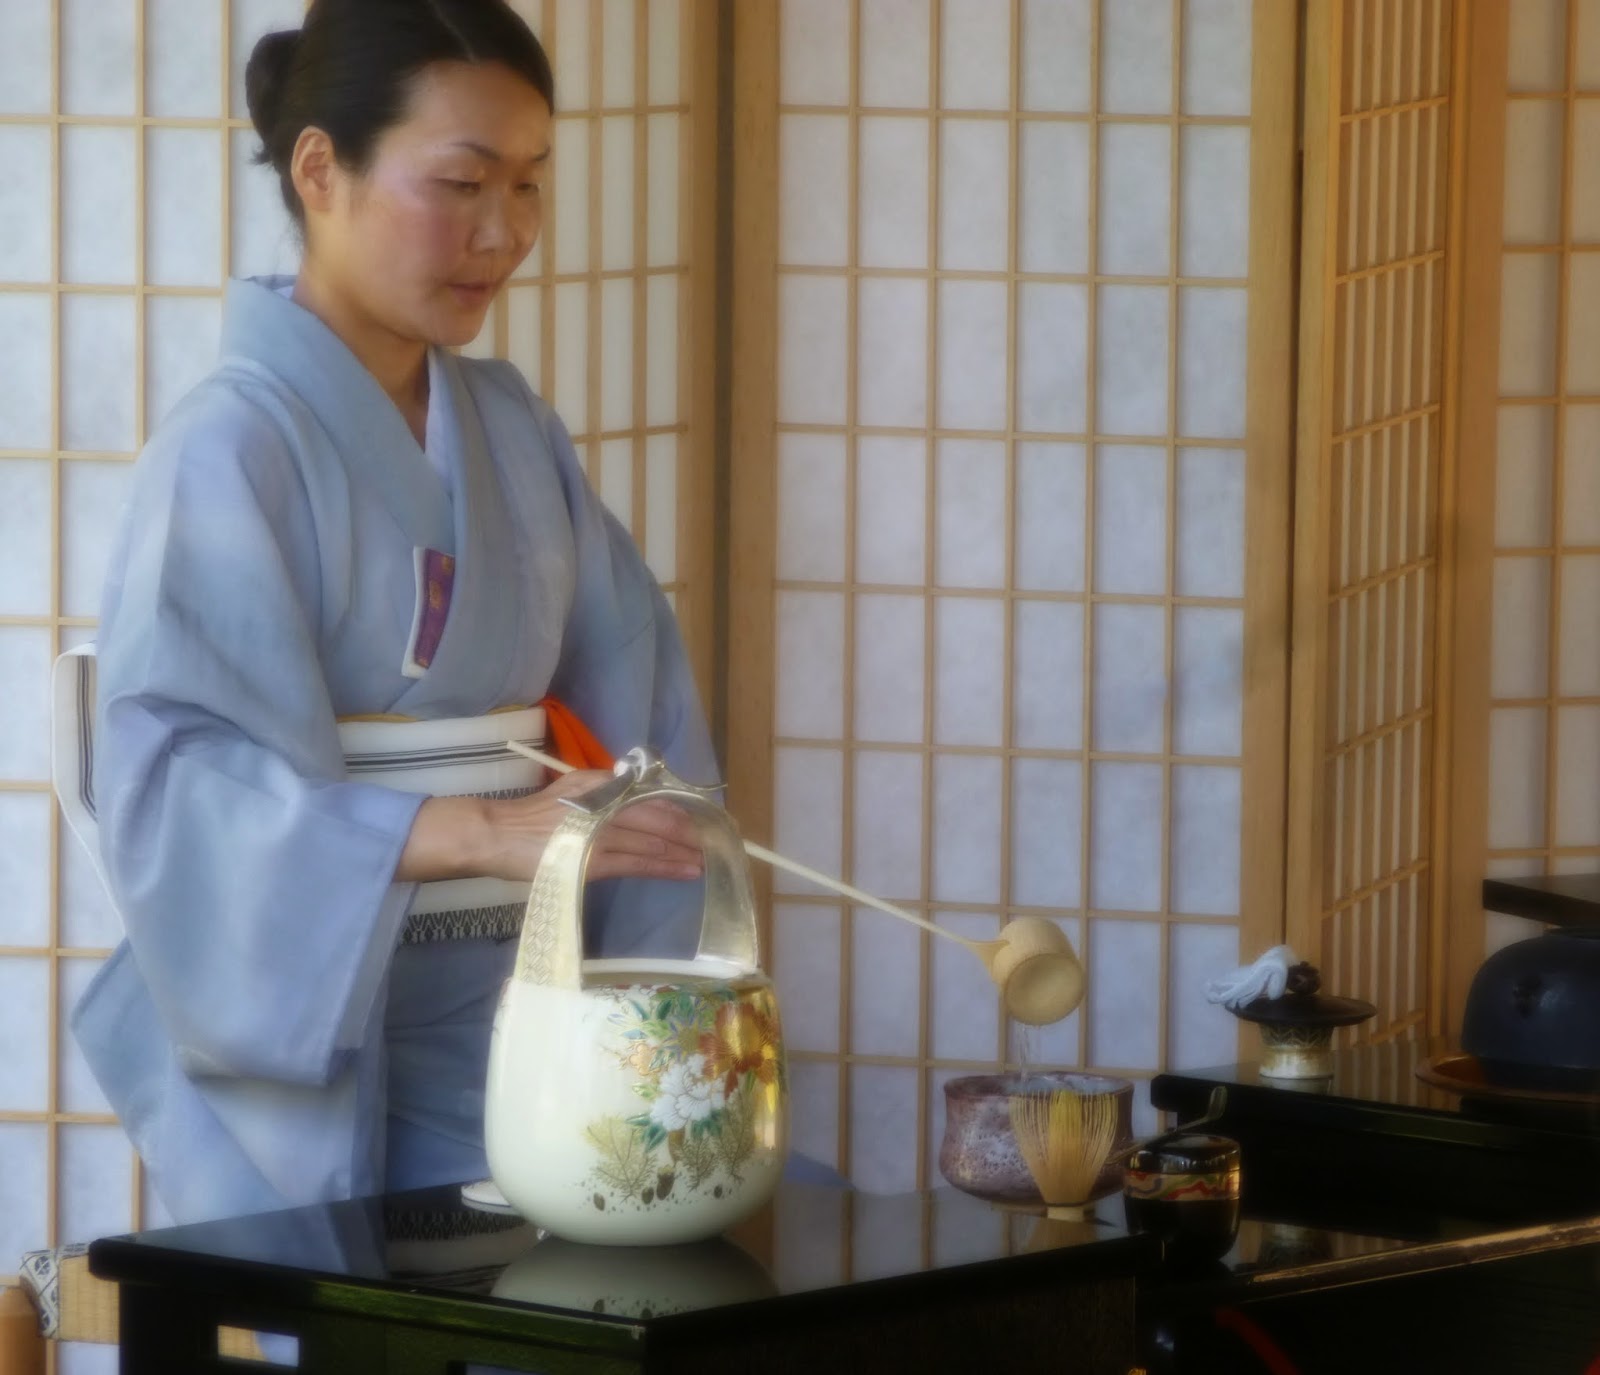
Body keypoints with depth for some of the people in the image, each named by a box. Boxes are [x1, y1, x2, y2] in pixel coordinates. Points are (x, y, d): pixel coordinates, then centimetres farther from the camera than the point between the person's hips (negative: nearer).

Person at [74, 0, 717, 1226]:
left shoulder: (514, 433, 9)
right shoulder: (230, 451, -12)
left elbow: (633, 707, 6)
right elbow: (177, 788, -23)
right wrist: (487, 832, -34)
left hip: (500, 1039, 6)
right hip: (303, 1048, -6)